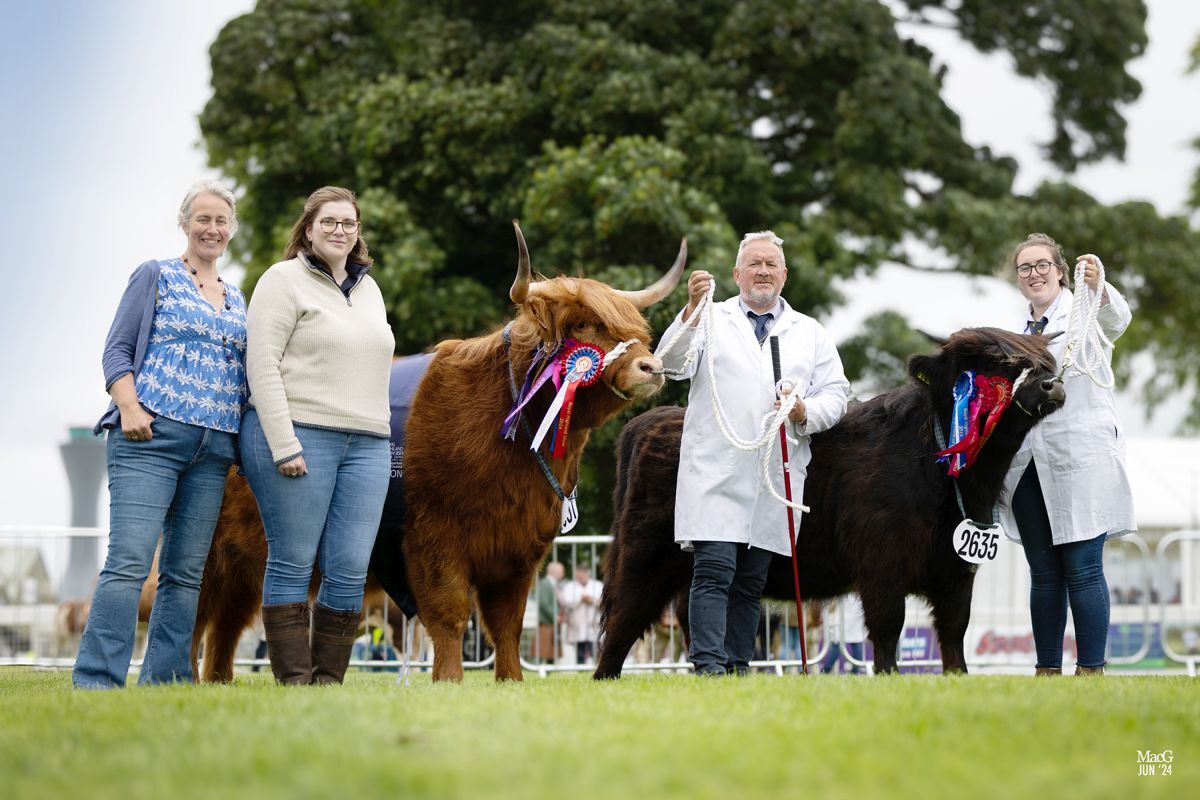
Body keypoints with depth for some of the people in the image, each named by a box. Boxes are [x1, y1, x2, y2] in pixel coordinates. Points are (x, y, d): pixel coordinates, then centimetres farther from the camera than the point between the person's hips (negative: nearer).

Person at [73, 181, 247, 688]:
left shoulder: (236, 301, 22)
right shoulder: (155, 277, 7)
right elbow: (117, 350, 0)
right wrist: (129, 407, -15)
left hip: (214, 449, 6)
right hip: (151, 437, -6)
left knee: (187, 571, 3)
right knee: (129, 561, -14)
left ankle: (166, 681, 6)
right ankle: (95, 683, -16)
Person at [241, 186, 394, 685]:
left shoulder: (368, 290, 21)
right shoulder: (284, 280, -1)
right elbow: (262, 364, -9)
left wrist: (382, 443, 18)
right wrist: (284, 446, -16)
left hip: (366, 446, 6)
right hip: (298, 437, -6)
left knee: (349, 571, -1)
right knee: (292, 563, -3)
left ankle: (329, 679, 5)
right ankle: (294, 680, -1)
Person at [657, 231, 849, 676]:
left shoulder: (810, 333, 19)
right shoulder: (710, 320, 11)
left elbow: (836, 394, 13)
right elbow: (672, 364, -6)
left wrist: (806, 412, -8)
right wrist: (691, 310, -20)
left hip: (777, 477, 3)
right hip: (715, 469, -3)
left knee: (752, 581, 6)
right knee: (714, 569, -13)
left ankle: (739, 666, 11)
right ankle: (707, 664, -16)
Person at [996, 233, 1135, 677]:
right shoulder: (1018, 332, 19)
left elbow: (1116, 319, -24)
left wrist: (1098, 288, -44)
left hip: (1080, 463, -6)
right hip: (1029, 466, 6)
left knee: (1082, 570, -7)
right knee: (1044, 574, 7)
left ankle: (1090, 670, -5)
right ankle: (1047, 671, 11)